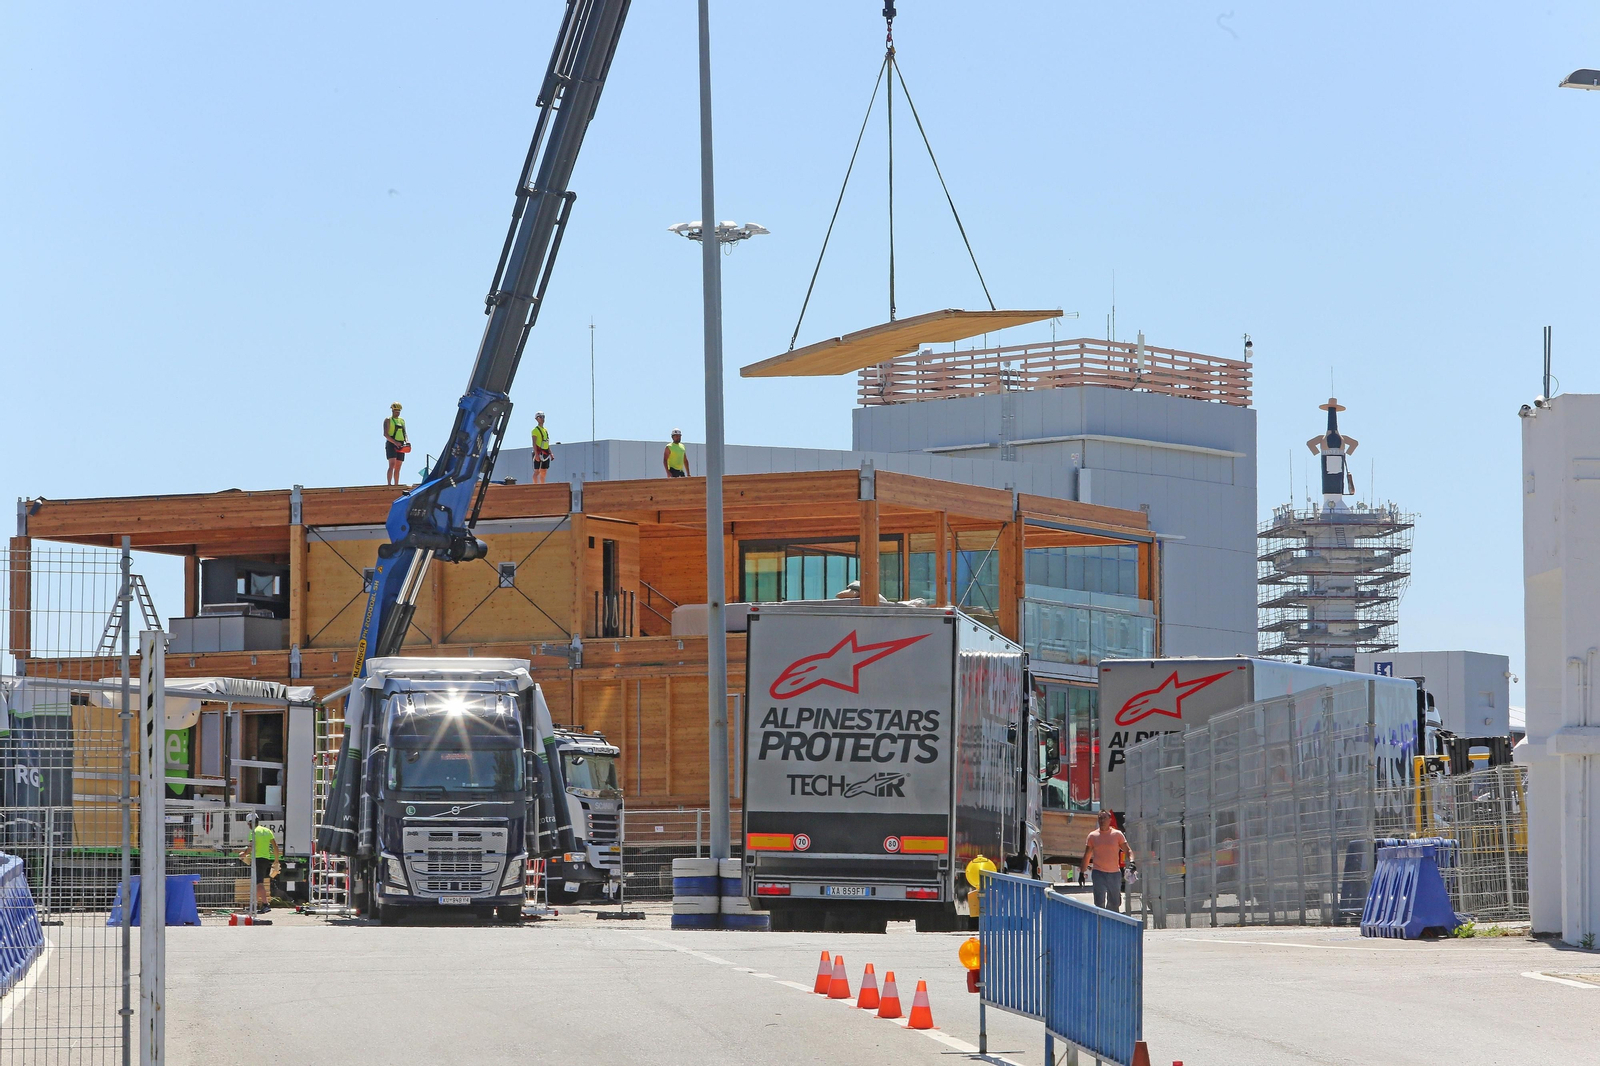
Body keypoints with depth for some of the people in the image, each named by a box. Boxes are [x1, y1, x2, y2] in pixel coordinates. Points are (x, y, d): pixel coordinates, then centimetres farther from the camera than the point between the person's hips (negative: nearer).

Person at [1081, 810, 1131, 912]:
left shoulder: (1117, 834, 4)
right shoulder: (1093, 836, 6)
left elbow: (1127, 851, 5)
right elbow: (1087, 856, 12)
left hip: (1114, 873, 1)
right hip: (1098, 873, -1)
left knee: (1114, 904, 8)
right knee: (1099, 904, -10)